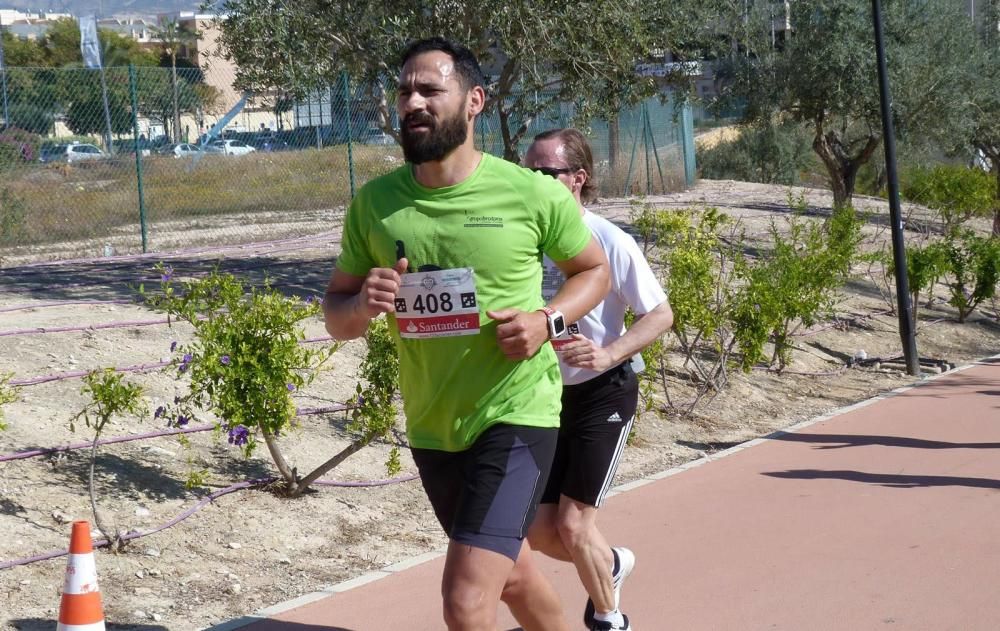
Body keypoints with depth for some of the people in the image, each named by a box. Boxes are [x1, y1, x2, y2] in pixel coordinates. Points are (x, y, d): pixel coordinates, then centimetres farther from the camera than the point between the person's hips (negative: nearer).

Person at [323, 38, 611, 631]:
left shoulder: (534, 194, -12)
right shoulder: (374, 203, -3)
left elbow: (594, 270, 5)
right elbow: (336, 315, 6)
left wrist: (549, 319, -15)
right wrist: (363, 304, -18)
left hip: (516, 415, -5)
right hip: (430, 428, 5)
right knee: (510, 571, 24)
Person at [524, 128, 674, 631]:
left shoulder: (610, 242, -17)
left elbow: (660, 315, -12)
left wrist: (608, 354, -26)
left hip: (602, 394, -5)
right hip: (544, 395, 5)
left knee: (572, 525, -8)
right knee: (540, 532, 5)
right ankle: (611, 563, 38)